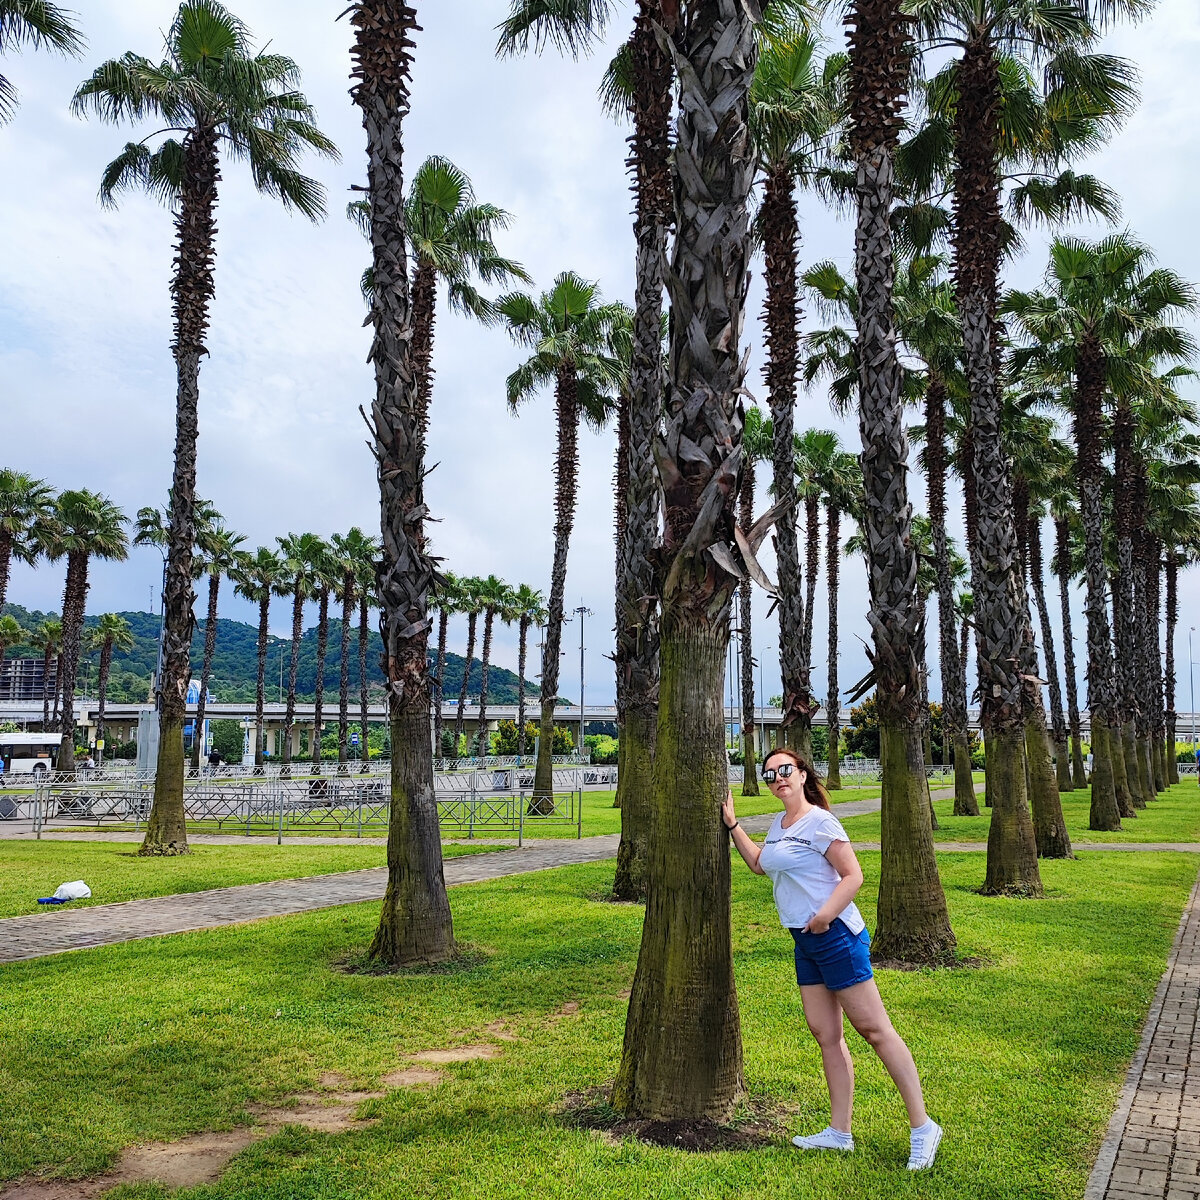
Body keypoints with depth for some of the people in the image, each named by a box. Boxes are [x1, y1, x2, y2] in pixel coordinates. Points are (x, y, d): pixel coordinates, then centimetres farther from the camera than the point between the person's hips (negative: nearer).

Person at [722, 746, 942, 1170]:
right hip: (806, 944, 9)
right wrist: (732, 823, 21)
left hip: (836, 937, -8)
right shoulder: (778, 825, 13)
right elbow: (758, 864, 27)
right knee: (826, 1036, 10)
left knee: (874, 1029, -4)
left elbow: (853, 875, -15)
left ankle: (922, 1127, 4)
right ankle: (839, 1132, 18)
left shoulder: (819, 822, -12)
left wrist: (825, 915, -24)